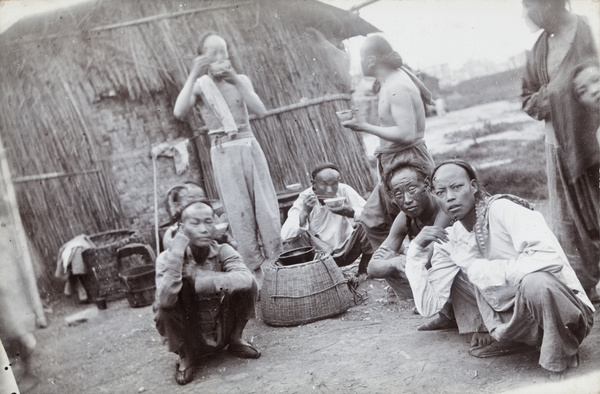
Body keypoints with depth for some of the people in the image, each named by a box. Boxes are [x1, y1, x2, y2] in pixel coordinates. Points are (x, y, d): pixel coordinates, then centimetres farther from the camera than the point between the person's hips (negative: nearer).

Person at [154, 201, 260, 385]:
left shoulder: (223, 251, -13)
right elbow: (164, 300, -34)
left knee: (247, 286, -20)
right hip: (190, 336, -1)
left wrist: (202, 281, -42)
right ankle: (186, 355, -1)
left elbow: (246, 278, -34)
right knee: (163, 309, -30)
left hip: (222, 329, 1)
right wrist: (176, 254, -39)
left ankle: (235, 340, 5)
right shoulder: (167, 258, -16)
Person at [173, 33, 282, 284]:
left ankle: (277, 262, 11)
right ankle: (253, 270, 8)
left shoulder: (241, 80, 7)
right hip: (223, 151, -2)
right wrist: (194, 75, -20)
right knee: (240, 212, -2)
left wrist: (235, 80, -14)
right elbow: (179, 112, -16)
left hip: (250, 146, 2)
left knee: (267, 207, 1)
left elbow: (260, 111, -7)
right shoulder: (200, 86, 1)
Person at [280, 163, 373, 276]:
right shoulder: (304, 200, -15)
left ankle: (363, 269, 0)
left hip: (347, 251, 1)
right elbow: (285, 236, -24)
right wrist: (305, 212, -36)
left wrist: (351, 212, -38)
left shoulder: (344, 191, -13)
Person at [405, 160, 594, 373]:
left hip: (566, 310, -6)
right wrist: (416, 250, -13)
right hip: (520, 315, 6)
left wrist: (483, 270, -24)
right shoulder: (449, 241, 0)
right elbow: (428, 307, -5)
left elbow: (550, 257, -32)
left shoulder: (501, 208, -17)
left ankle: (563, 351, -9)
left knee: (535, 281, -37)